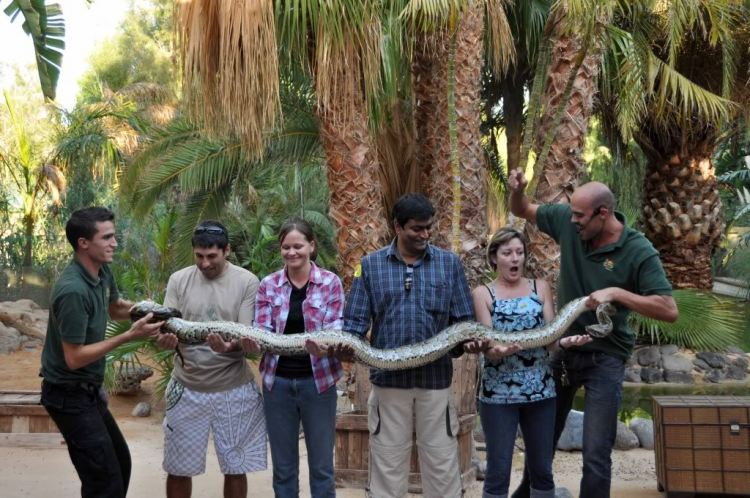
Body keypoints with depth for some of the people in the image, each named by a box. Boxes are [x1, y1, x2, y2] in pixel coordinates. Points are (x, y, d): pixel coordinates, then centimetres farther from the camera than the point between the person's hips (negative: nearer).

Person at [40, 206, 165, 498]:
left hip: (87, 390, 10)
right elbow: (74, 358, -26)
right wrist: (129, 336, -27)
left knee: (120, 462, 21)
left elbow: (115, 309, 19)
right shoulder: (74, 290, -28)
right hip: (69, 395, -10)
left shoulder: (103, 271, -1)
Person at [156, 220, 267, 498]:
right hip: (187, 388, 2)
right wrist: (165, 340, -27)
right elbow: (167, 328, -2)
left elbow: (248, 338, -10)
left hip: (233, 389, -1)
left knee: (235, 467, 9)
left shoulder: (247, 282, -6)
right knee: (178, 468, 11)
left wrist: (229, 347, -33)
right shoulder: (179, 280, 0)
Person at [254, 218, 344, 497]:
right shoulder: (268, 285, 2)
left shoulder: (330, 283, -3)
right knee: (283, 466, 11)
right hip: (278, 381, 2)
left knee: (321, 464, 8)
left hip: (318, 381, -2)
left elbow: (334, 331, -9)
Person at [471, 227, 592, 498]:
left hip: (540, 390, 2)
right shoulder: (483, 294, 0)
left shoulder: (541, 288, 7)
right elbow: (488, 347, -7)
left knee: (541, 467, 10)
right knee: (498, 469, 1)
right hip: (498, 392, -2)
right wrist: (500, 351, -30)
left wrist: (565, 341, -24)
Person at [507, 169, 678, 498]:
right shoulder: (568, 222, -6)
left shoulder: (639, 252, -18)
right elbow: (522, 211, 9)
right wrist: (517, 190, -13)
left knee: (596, 456, -4)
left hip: (604, 359, -5)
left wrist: (616, 293, -30)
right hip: (562, 351, 5)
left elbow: (669, 311, -21)